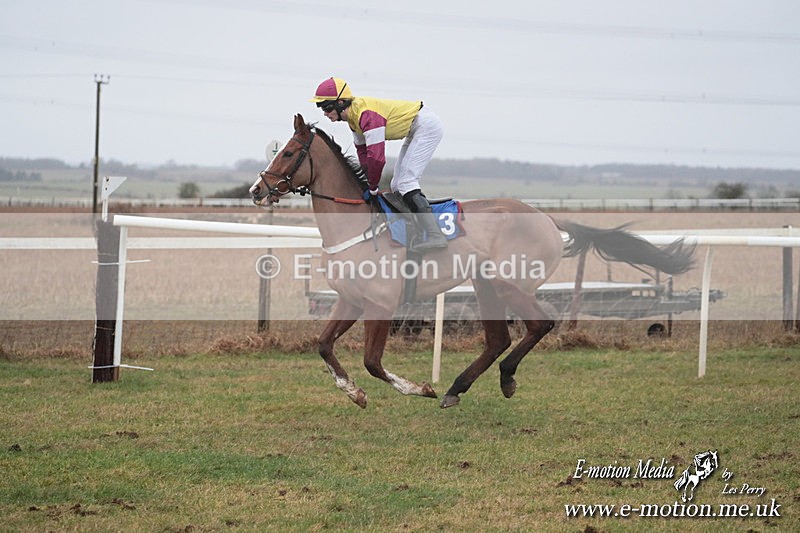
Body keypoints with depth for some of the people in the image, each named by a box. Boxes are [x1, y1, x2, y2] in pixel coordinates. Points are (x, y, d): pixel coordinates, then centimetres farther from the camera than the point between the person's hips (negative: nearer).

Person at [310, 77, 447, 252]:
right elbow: (362, 150, 14)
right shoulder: (353, 115, 2)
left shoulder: (367, 115, -29)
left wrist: (373, 188, -17)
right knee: (397, 184, 13)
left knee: (406, 182, -18)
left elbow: (376, 157, -31)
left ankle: (435, 236, -24)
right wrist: (368, 183, 7)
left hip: (427, 127, -11)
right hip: (415, 132, 11)